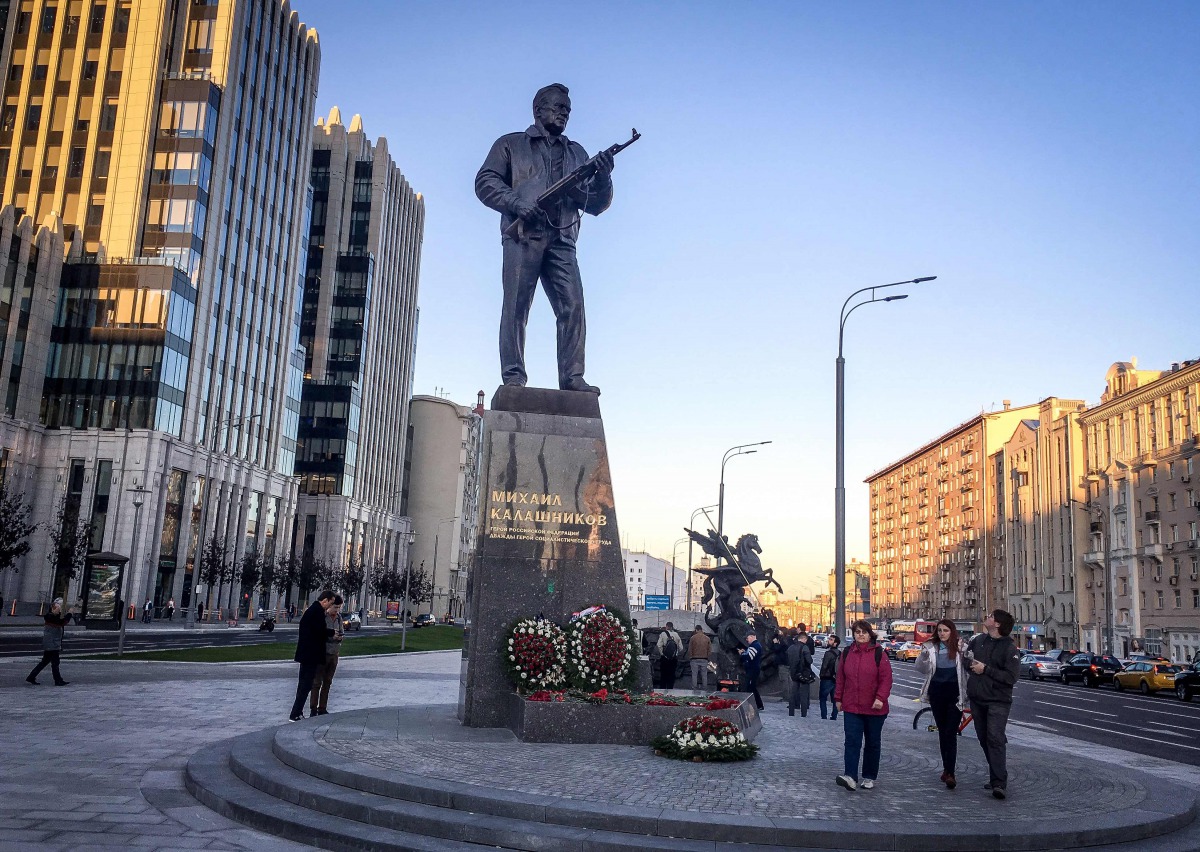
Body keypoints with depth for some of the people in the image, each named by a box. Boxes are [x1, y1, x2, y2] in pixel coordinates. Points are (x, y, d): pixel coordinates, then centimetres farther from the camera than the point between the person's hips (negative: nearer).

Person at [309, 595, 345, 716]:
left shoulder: (339, 617, 5)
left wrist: (341, 636, -7)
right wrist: (330, 636, -22)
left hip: (334, 654, 6)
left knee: (327, 682, 12)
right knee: (317, 682, 0)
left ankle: (322, 708, 21)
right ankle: (313, 709, 8)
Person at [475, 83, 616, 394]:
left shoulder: (576, 153, 28)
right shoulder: (511, 144, 19)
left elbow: (596, 204, 21)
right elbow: (485, 182, 7)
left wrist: (603, 177, 0)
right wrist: (515, 202, -10)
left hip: (561, 241, 3)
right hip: (523, 237, -3)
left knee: (573, 307, -11)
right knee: (516, 307, -9)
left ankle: (572, 377, -13)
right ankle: (513, 377, -8)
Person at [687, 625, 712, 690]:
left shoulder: (693, 638, -3)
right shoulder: (707, 638, 3)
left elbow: (689, 650, -2)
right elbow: (710, 651, 3)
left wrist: (689, 658, 9)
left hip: (695, 659, -2)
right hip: (704, 660, 2)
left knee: (694, 675, 2)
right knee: (704, 675, 6)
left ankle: (694, 689, 1)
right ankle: (704, 688, 7)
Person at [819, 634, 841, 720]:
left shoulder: (829, 653, -16)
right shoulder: (840, 654, 7)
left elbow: (824, 667, -16)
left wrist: (822, 676, -2)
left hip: (827, 679, -7)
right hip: (836, 680, 7)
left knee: (822, 698, 2)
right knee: (835, 699, 12)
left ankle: (824, 717, -4)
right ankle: (834, 716, 14)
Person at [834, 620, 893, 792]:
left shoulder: (879, 653, -5)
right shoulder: (847, 653, 6)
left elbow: (886, 678, -9)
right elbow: (841, 677, 12)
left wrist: (880, 697, -19)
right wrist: (838, 698, 12)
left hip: (874, 708, -2)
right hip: (851, 706, 2)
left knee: (873, 743, 10)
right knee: (852, 741, -9)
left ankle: (869, 777, 22)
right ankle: (850, 777, -16)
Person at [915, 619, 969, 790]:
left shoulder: (960, 647, -3)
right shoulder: (931, 647, 2)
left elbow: (968, 667, -4)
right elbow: (922, 670, -1)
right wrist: (923, 657, -20)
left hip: (955, 694, -3)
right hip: (937, 693, 3)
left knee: (951, 733, -9)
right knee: (942, 731, 13)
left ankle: (950, 773, -11)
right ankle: (947, 769, 24)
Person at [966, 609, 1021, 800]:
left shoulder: (1010, 649, -9)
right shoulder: (977, 640, 8)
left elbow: (1011, 677, -17)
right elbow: (965, 659, 20)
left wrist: (986, 669, -17)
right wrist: (971, 664, -2)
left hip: (998, 701, -6)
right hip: (977, 699, 6)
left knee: (995, 739, -16)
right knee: (984, 739, 11)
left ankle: (1000, 784, -19)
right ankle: (996, 777, 23)